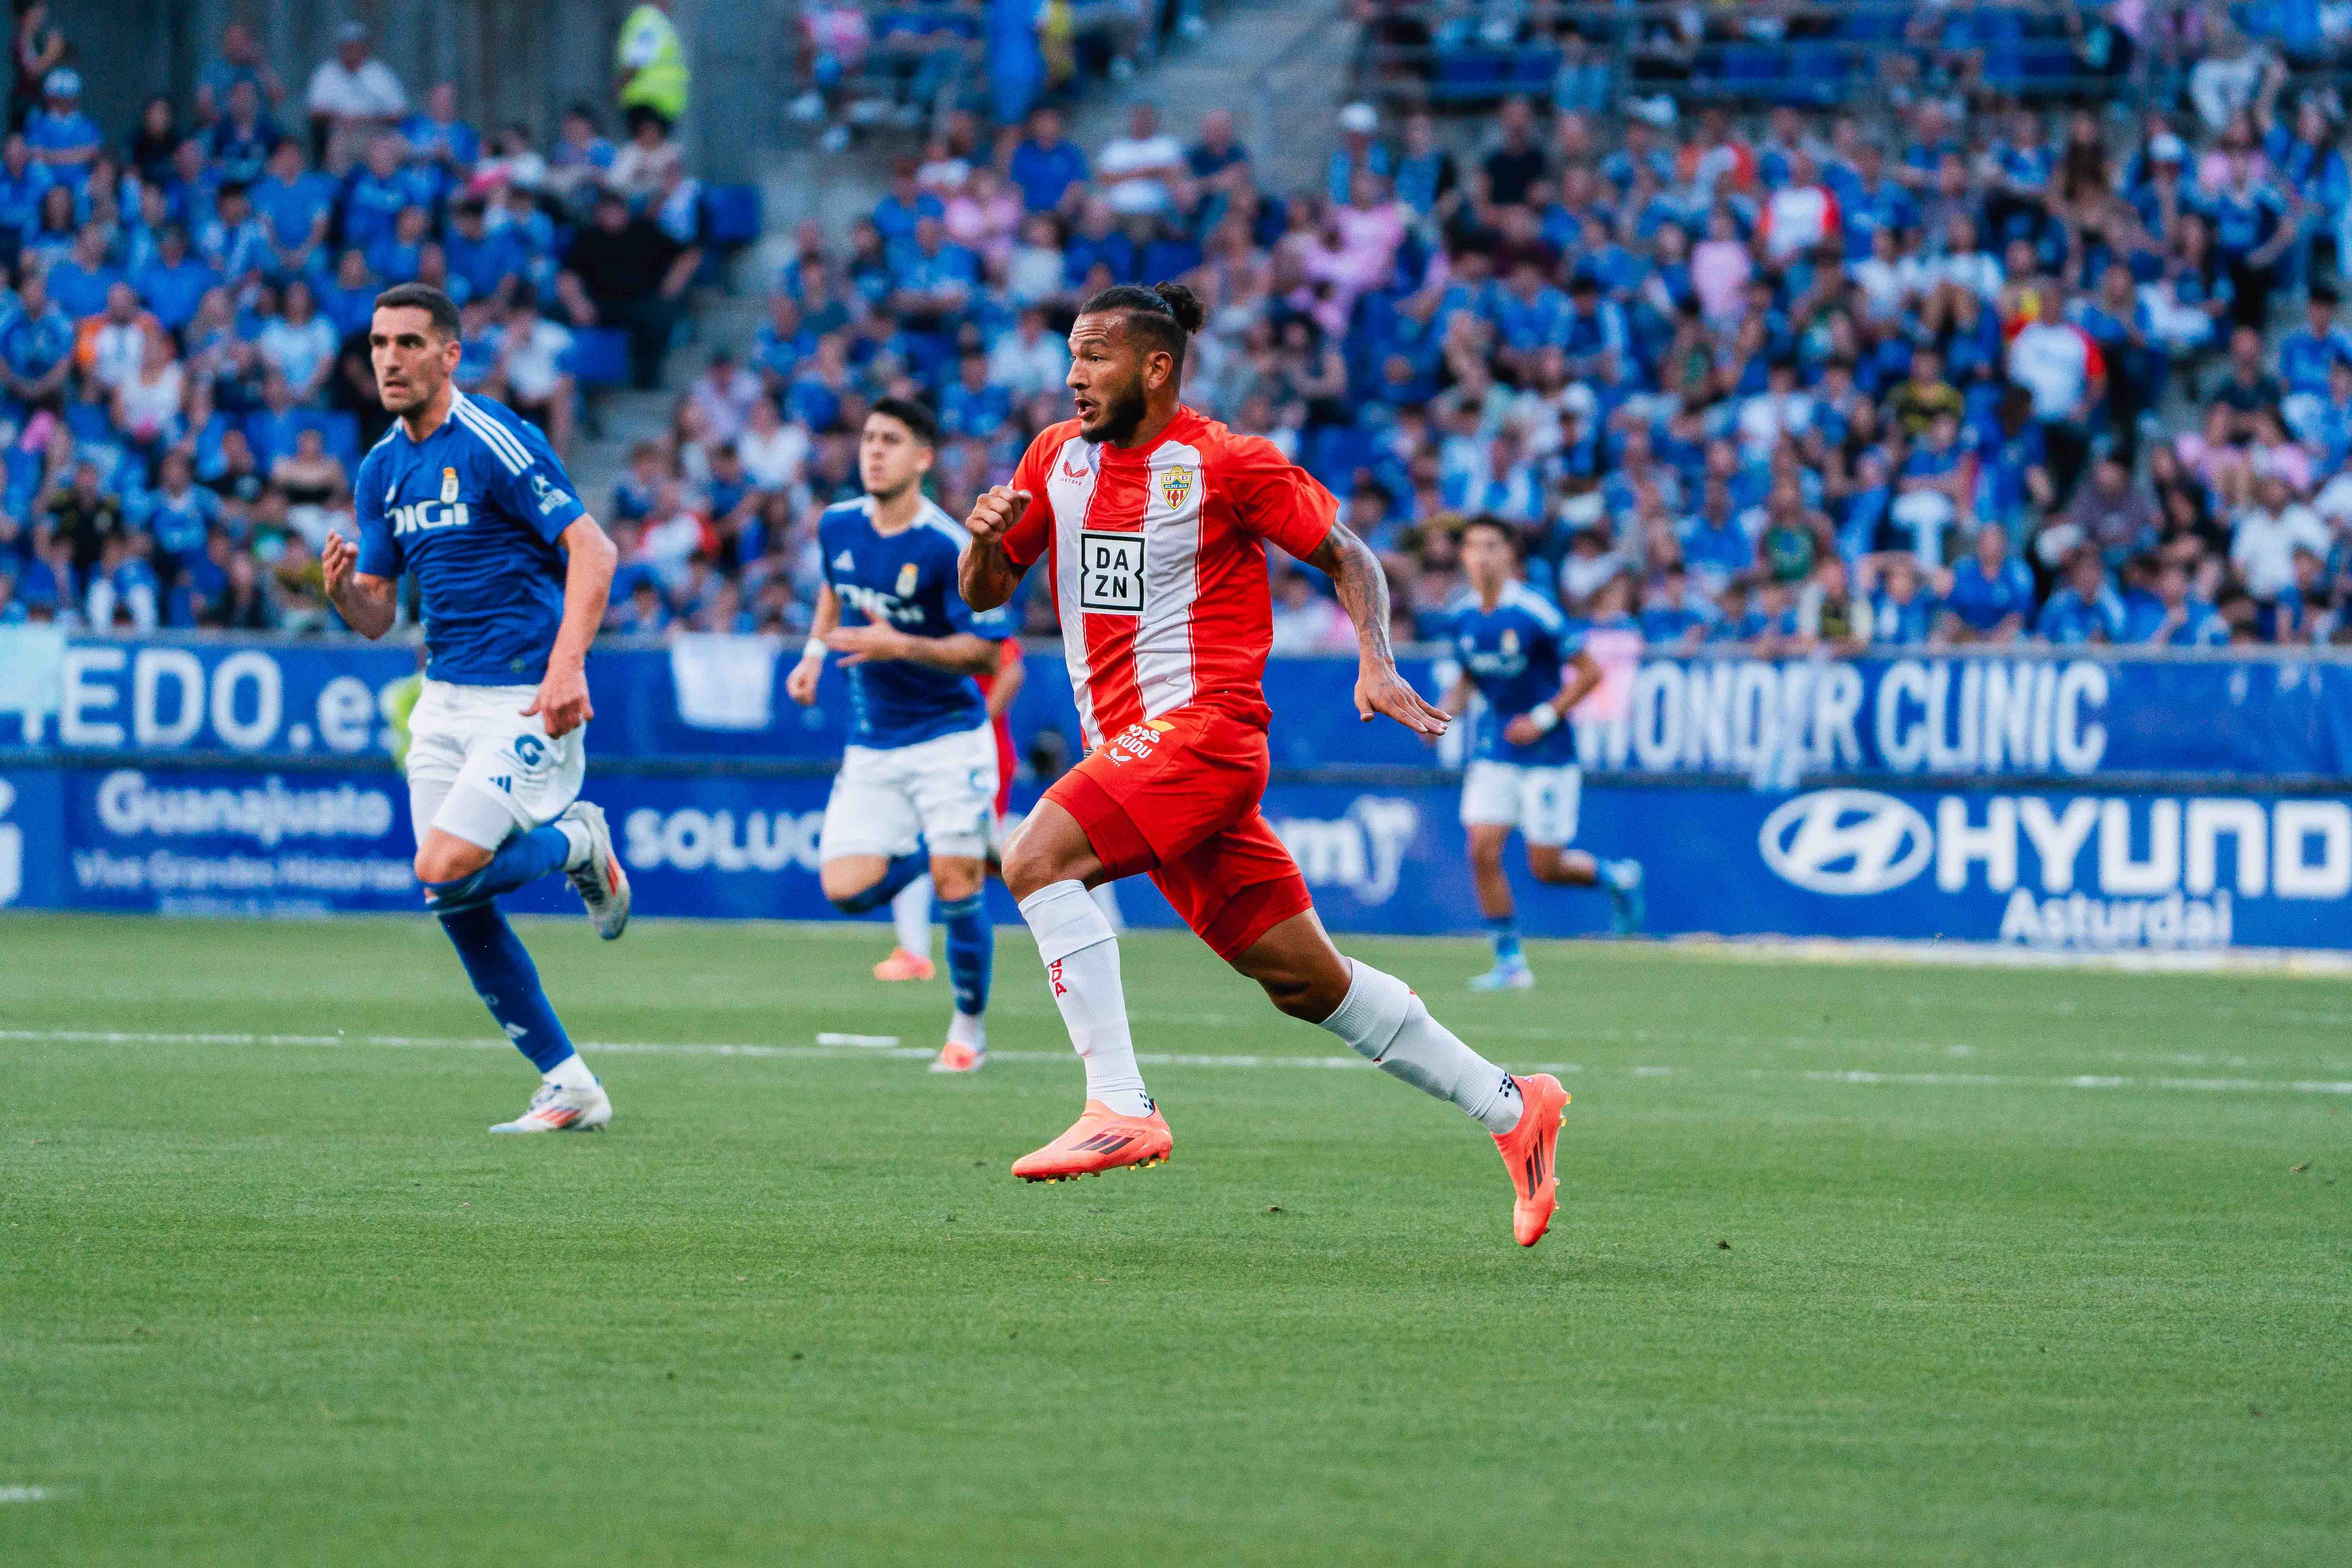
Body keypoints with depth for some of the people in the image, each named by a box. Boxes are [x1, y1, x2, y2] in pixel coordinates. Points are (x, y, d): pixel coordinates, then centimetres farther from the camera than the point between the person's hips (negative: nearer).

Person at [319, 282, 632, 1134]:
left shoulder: (495, 443, -13)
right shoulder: (382, 470, 10)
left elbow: (593, 550, -17)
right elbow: (377, 615, 13)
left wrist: (567, 663, -28)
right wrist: (341, 588, -10)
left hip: (527, 698, -8)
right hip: (445, 698, 8)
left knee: (447, 874, -20)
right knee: (461, 910, 1)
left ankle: (578, 842, 9)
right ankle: (568, 1086, 11)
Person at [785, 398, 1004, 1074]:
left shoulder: (949, 548, -17)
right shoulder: (838, 527, 1)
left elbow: (986, 653, -16)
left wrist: (903, 646, -28)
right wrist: (814, 652, 11)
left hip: (948, 737, -5)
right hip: (872, 747, 5)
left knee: (955, 885, -9)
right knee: (847, 888, -8)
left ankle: (969, 1030, 10)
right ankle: (925, 850, 25)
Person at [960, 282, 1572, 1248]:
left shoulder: (1227, 463, -6)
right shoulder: (1056, 457, 11)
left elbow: (1347, 557, 1)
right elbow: (984, 593, 16)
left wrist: (1377, 669, -13)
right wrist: (986, 537, -6)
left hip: (1202, 725, -7)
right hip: (1130, 743, 7)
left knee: (1039, 857, -26)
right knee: (1301, 979, 7)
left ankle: (1120, 1109, -28)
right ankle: (1511, 1109, 16)